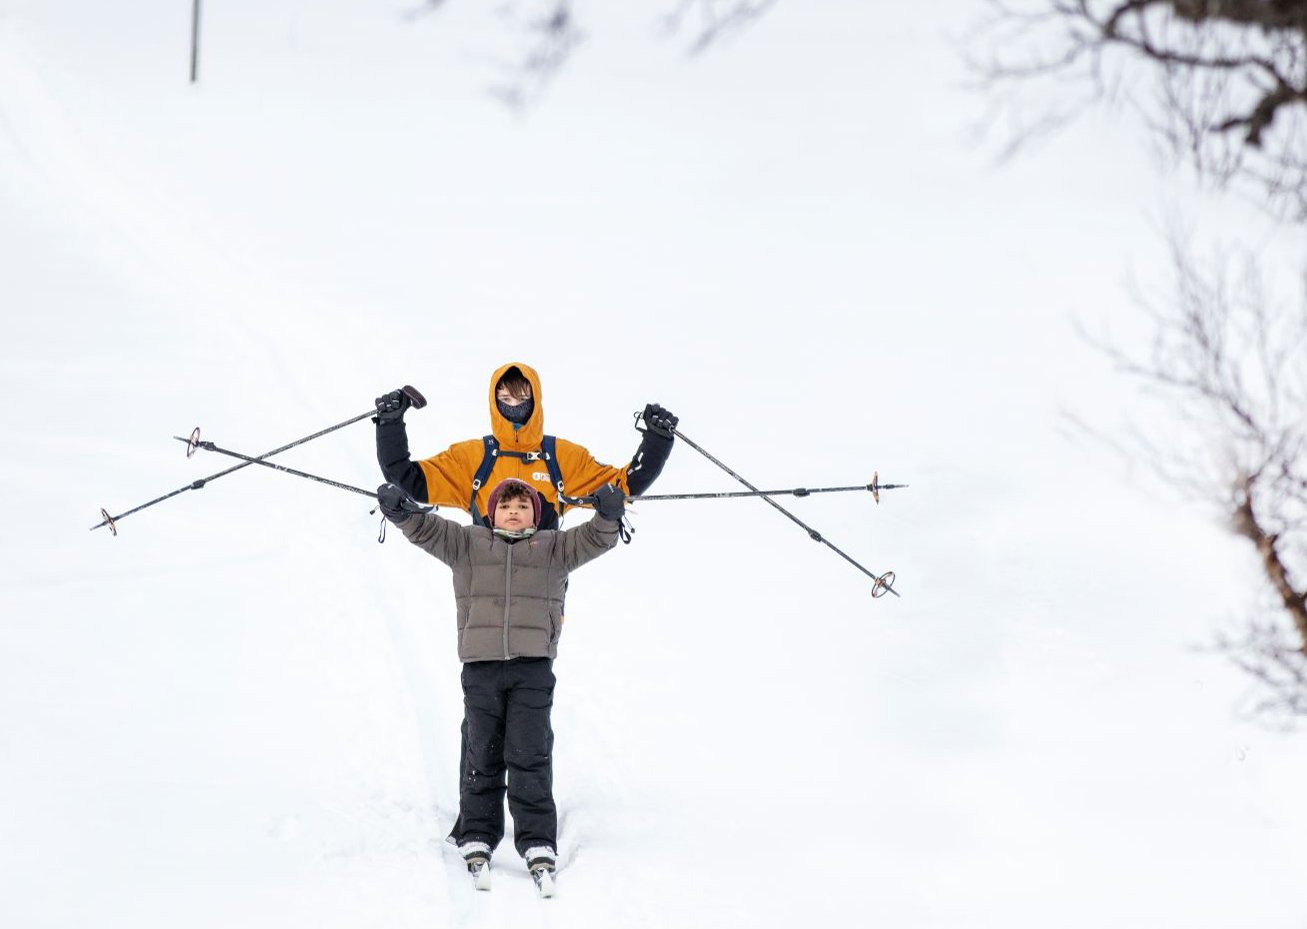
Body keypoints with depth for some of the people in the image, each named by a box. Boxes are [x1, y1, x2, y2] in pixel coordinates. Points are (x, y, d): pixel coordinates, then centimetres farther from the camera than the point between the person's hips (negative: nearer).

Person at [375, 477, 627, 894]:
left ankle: (538, 846, -3)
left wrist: (607, 517, -24)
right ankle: (477, 840, 14)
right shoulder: (467, 544, 10)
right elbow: (428, 530, -2)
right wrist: (402, 511, -23)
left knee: (530, 758, -4)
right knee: (481, 757, 5)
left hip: (533, 667, -1)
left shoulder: (553, 548, 11)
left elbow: (593, 539, -2)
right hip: (481, 665, 1)